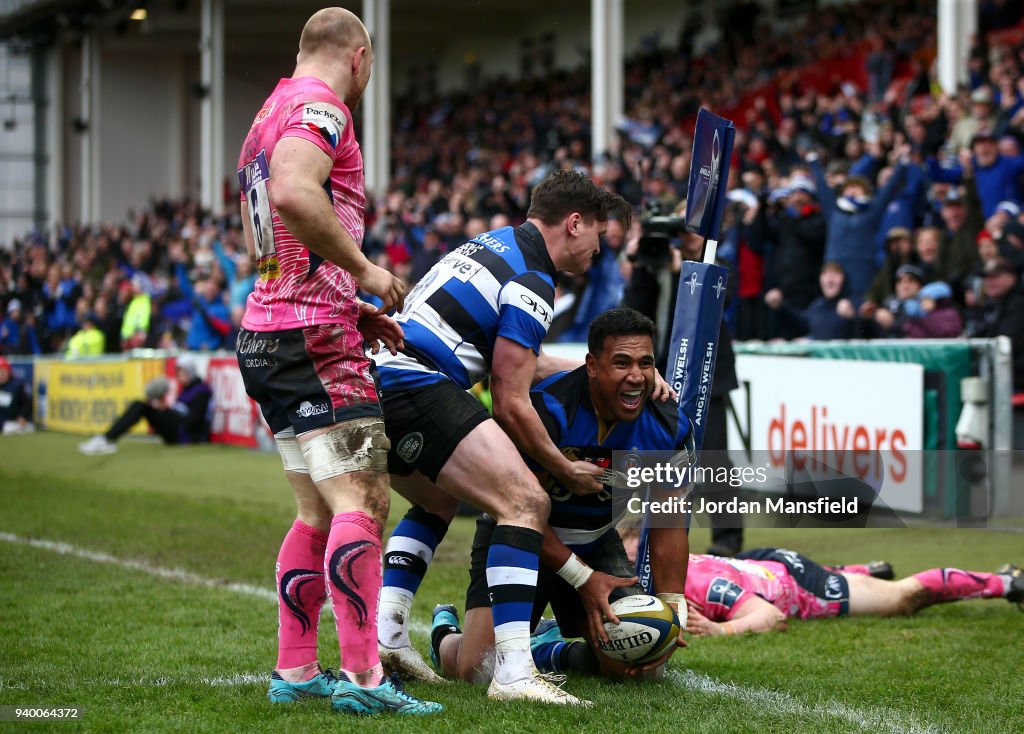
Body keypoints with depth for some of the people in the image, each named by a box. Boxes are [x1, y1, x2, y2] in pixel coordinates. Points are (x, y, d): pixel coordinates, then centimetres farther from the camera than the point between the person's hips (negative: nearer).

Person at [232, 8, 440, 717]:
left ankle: (294, 670, 14)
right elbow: (293, 193, -28)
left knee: (319, 510, 14)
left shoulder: (272, 114, 23)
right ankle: (362, 674, -21)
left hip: (266, 332, 10)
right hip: (312, 338, -10)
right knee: (362, 500, -14)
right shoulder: (321, 105, -8)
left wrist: (352, 309, 23)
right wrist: (363, 268, -17)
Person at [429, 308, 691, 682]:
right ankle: (446, 632, 22)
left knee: (636, 664, -12)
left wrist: (673, 610, -11)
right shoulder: (546, 409, -29)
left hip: (597, 543, 4)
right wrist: (583, 578, -21)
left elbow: (668, 525, -3)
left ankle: (548, 655, 20)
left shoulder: (669, 427, -14)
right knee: (480, 670, -18)